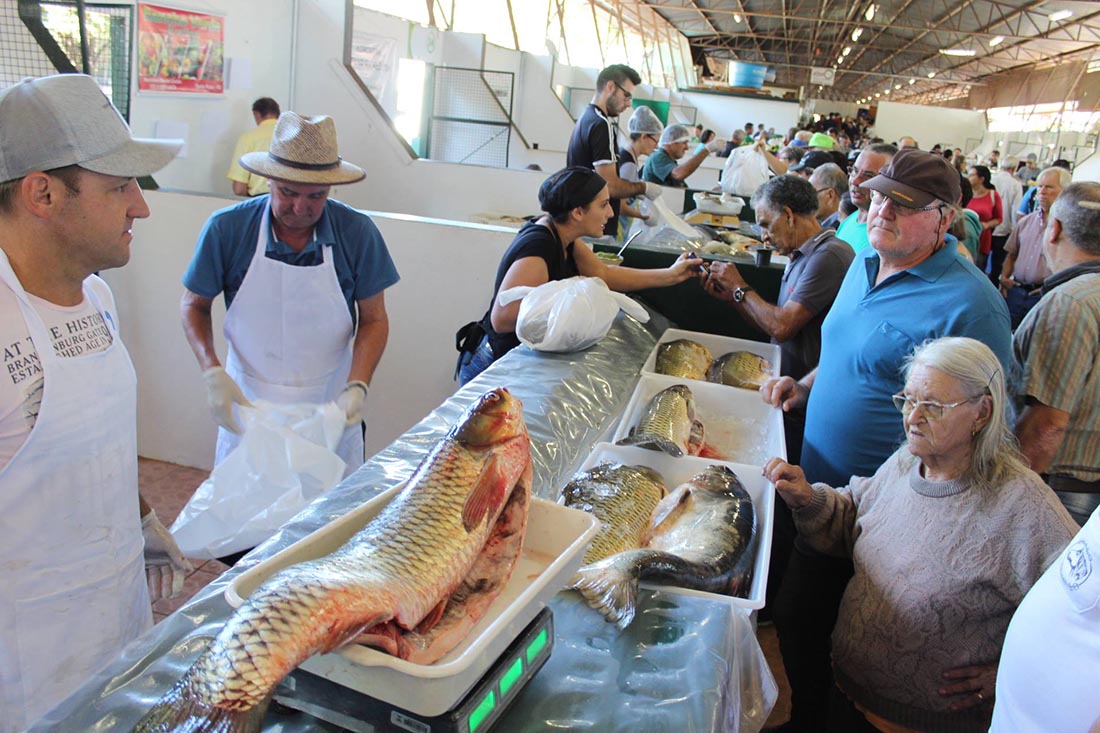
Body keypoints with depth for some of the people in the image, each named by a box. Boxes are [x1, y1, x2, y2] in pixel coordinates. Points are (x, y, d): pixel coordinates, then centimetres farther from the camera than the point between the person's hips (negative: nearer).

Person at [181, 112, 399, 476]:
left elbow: (374, 320, -1)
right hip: (246, 406, 0)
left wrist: (357, 386, -16)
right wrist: (212, 372, -11)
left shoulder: (358, 232, -10)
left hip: (331, 411, 0)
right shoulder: (226, 228, -10)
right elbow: (194, 305, 3)